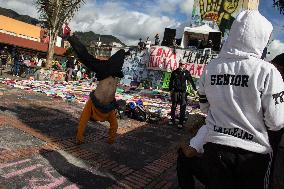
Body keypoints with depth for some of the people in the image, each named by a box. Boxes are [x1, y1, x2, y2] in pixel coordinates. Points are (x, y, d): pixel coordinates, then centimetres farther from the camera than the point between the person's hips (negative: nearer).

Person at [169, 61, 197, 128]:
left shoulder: (186, 73, 1)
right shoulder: (174, 72, 2)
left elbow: (191, 81, 5)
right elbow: (171, 82, 6)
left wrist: (195, 89, 3)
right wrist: (170, 90, 2)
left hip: (183, 92, 0)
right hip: (175, 91, 1)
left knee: (183, 107, -2)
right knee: (173, 106, 7)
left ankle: (181, 122, 5)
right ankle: (172, 120, 21)